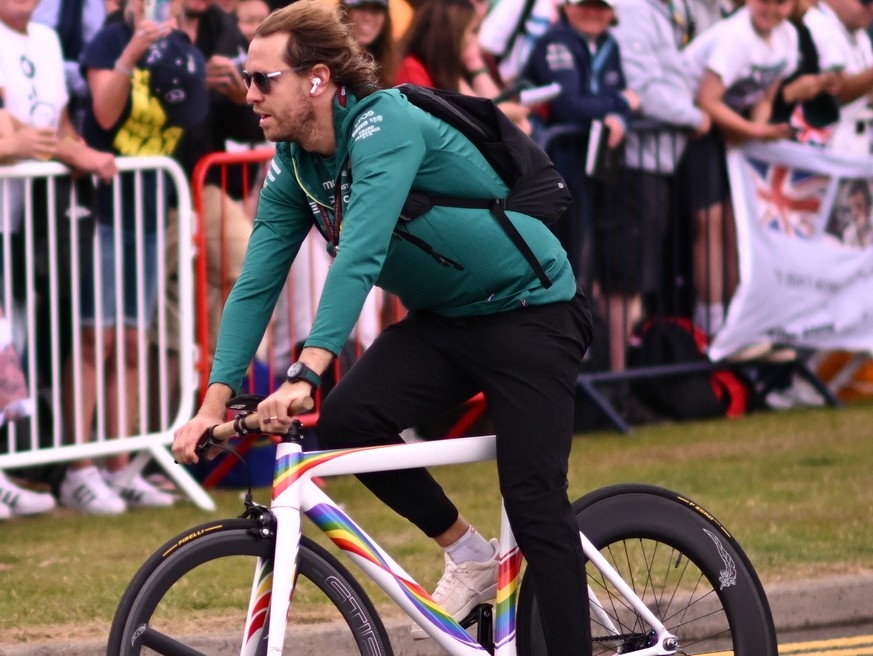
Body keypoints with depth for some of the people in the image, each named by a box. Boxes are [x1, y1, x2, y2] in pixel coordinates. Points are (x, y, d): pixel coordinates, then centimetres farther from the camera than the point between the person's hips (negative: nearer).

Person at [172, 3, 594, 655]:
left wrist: (305, 375, -46)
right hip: (444, 319, 7)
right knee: (345, 420, -15)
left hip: (530, 310, -7)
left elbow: (360, 255, -38)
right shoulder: (292, 166, -3)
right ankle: (470, 557, 4)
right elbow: (257, 282, -4)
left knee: (536, 503, -14)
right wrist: (215, 403, -13)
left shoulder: (385, 124, -27)